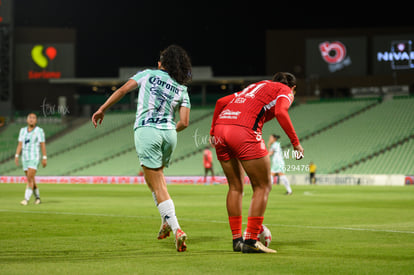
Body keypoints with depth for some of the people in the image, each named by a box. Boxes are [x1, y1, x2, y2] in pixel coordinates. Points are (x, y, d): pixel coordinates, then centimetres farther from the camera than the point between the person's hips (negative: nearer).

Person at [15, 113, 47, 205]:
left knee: (30, 179, -16)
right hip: (25, 158, 5)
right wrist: (16, 156, -3)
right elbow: (20, 144, 7)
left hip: (34, 158, -5)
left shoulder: (39, 131, -4)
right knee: (31, 180, 10)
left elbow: (43, 145, -5)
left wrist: (44, 158, -8)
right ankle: (37, 197, 27)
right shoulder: (23, 130, 9)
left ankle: (26, 199, -18)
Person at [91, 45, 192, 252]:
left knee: (157, 185, -3)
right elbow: (184, 122, 3)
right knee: (156, 175, 29)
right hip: (169, 134, 4)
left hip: (146, 132, -4)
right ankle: (167, 222, 21)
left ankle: (176, 229, -14)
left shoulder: (148, 74, 9)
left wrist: (102, 109, 3)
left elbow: (123, 90, -1)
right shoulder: (182, 89, 13)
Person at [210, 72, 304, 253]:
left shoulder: (256, 87, 33)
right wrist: (295, 142, -5)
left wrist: (213, 132, 28)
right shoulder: (285, 91, 14)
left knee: (235, 187, 18)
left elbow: (221, 102, 26)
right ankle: (251, 241, -1)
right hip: (244, 132, -7)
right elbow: (280, 112, -9)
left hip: (221, 128, 7)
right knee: (263, 187, 4)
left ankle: (237, 239, 20)